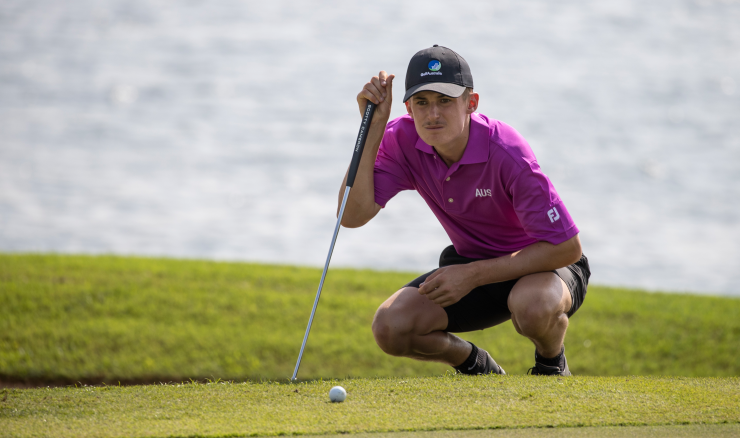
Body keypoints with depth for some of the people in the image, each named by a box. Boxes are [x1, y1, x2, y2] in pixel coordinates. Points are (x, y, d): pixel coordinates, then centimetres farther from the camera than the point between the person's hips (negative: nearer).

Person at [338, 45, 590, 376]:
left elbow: (566, 247, -27)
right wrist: (373, 128, -29)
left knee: (533, 308, -40)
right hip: (471, 264, 5)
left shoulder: (506, 152, -30)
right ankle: (478, 368, 12)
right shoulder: (403, 140, -15)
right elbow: (352, 215, -24)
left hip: (544, 263, -5)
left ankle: (551, 364, -3)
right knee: (390, 327, -18)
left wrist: (474, 275, -28)